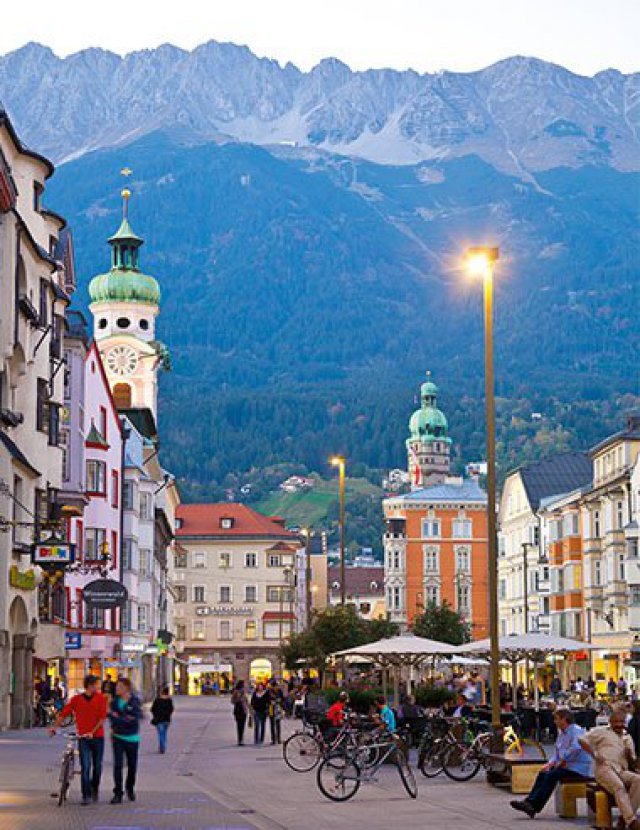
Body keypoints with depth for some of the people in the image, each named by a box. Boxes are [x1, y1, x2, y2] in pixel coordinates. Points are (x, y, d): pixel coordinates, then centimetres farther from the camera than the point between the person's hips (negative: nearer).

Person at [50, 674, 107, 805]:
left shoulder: (101, 698, 1)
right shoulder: (76, 699, 1)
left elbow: (102, 718, -6)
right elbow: (63, 713, -1)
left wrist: (92, 732, -17)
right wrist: (54, 726, -13)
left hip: (97, 737, 1)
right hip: (83, 738, -1)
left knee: (97, 766, 10)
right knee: (85, 767, -8)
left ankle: (95, 790, 31)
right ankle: (86, 796, -5)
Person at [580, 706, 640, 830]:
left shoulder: (628, 738, 27)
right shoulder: (601, 731, 14)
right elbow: (582, 740, 3)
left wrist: (629, 755, 4)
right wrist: (594, 755, -5)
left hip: (622, 771, 4)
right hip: (605, 769, -4)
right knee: (619, 786, -36)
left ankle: (624, 818, -33)